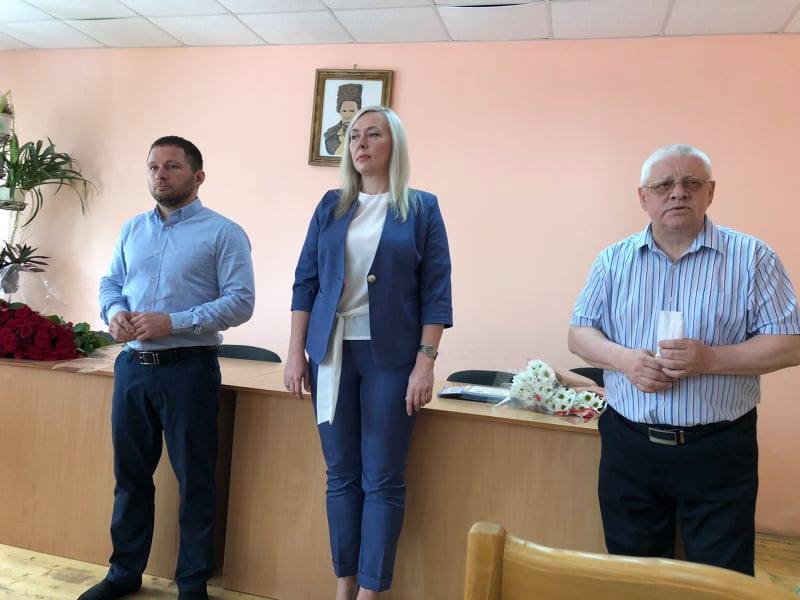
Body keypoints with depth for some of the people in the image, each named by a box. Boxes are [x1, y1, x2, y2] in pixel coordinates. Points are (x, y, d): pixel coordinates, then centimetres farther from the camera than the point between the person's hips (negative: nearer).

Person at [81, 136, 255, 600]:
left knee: (195, 479, 4)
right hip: (133, 365, 6)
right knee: (130, 473, 16)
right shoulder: (132, 229, 14)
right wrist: (115, 312, -7)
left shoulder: (223, 233, -5)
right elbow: (110, 283, 17)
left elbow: (240, 302, -13)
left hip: (188, 369, -5)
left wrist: (173, 323, -20)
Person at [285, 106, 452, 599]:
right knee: (341, 474, 10)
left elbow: (436, 292, -3)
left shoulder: (422, 208, 2)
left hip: (390, 356, -3)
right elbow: (305, 282, 8)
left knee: (382, 479, 2)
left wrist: (426, 362, -10)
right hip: (332, 352, 3)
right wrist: (296, 352, 3)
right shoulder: (331, 206, 9)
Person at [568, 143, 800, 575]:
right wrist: (623, 359, -15)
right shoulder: (614, 260, 5)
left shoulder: (751, 257, -2)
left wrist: (711, 359, -20)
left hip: (718, 451, -2)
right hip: (629, 444, 2)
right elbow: (579, 333, 5)